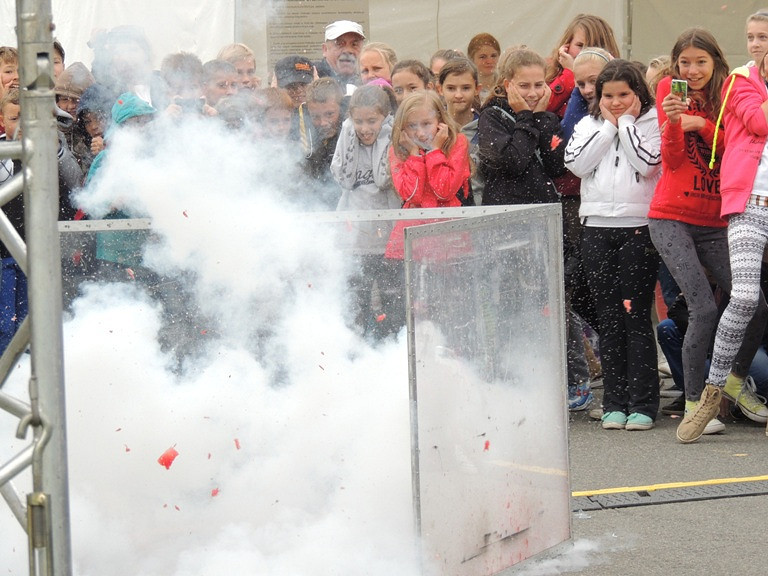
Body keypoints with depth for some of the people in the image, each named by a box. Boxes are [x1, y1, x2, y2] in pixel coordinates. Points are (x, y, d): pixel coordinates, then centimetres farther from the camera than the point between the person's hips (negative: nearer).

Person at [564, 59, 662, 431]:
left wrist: (626, 122, -5)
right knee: (608, 317, 5)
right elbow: (576, 163, -3)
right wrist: (607, 125, -1)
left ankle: (642, 403, -1)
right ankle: (614, 403, 9)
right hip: (597, 228, 4)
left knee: (635, 315, -5)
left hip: (639, 229, -4)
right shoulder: (588, 125, 14)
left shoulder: (652, 122, 3)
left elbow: (647, 163, -13)